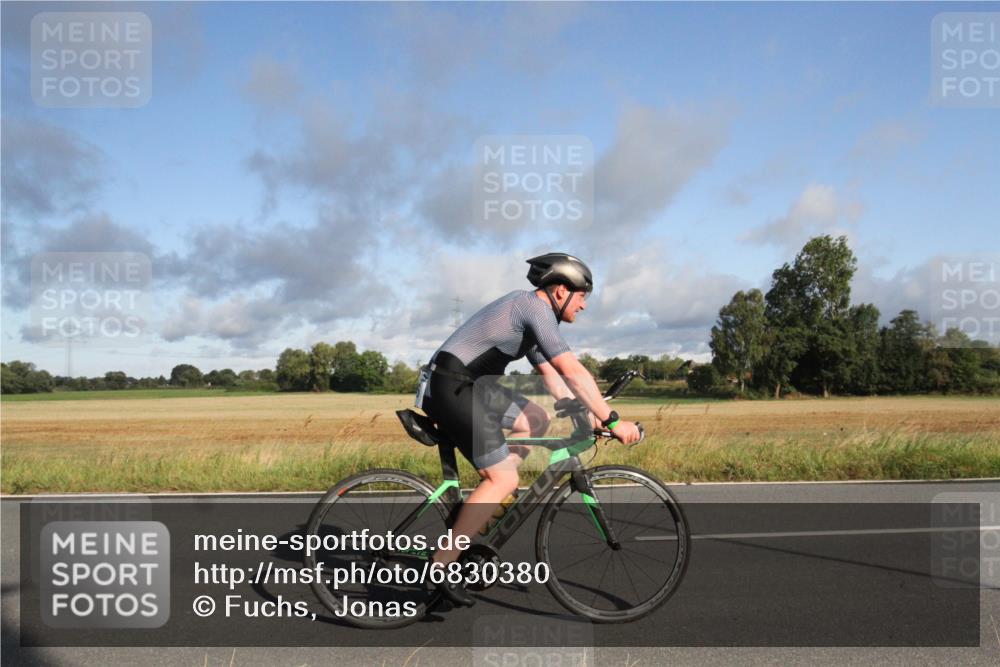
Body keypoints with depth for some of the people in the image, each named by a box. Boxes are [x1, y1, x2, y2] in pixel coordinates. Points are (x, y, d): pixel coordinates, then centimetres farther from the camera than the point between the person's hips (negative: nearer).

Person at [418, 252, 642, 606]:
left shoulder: (528, 310, 19)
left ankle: (488, 492, 12)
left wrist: (587, 416, 18)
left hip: (471, 386, 10)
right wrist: (613, 421, -16)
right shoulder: (536, 307, -11)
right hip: (452, 388, -10)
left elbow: (551, 374, 23)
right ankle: (442, 566, -6)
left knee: (536, 420, 16)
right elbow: (573, 371, -19)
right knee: (504, 481, -10)